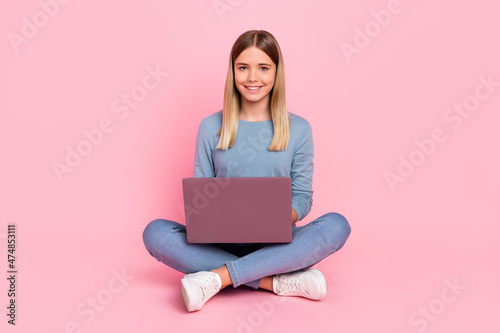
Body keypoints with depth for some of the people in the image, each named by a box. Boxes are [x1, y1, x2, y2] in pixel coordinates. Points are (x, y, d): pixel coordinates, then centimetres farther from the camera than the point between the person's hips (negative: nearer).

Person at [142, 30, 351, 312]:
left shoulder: (298, 129, 5)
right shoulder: (211, 127, 6)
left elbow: (302, 196, 3)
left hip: (275, 243, 0)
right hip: (222, 242, 1)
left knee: (337, 225, -28)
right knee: (155, 232, -25)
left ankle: (217, 277, -30)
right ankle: (279, 281, -27)